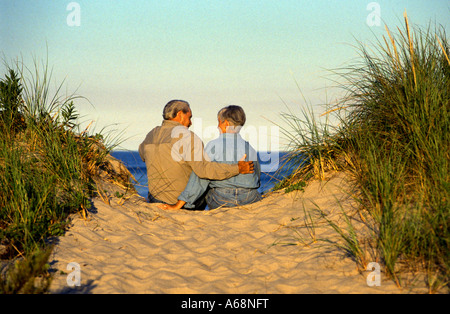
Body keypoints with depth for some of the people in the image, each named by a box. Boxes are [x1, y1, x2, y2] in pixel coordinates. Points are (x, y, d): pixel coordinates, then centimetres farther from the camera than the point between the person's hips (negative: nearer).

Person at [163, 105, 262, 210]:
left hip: (220, 201, -2)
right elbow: (257, 180, 13)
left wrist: (178, 205, -12)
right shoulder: (251, 149, 3)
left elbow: (200, 176, -12)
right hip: (249, 200, 2)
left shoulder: (213, 146, -7)